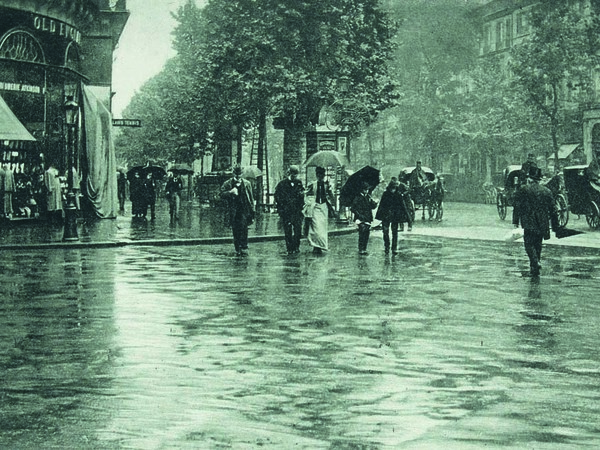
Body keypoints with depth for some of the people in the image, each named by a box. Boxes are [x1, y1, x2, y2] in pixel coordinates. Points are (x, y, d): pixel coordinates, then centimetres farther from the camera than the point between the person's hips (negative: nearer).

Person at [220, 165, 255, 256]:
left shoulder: (247, 184, 11)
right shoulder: (227, 184, 8)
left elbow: (251, 198, 14)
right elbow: (222, 195, -2)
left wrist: (253, 210, 9)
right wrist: (231, 192, -19)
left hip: (244, 210, -1)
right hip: (233, 211, 1)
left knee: (243, 228, -17)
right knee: (235, 231, 2)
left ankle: (244, 248, -15)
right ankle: (237, 250, 11)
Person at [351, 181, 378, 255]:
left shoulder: (369, 197, 12)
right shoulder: (358, 197, -5)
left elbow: (373, 207, 9)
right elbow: (352, 208, -6)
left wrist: (374, 203, -11)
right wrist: (359, 215, -13)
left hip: (368, 219, 6)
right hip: (361, 219, -6)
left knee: (367, 234, 5)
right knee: (362, 233, -13)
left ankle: (364, 249, 13)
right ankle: (361, 249, -11)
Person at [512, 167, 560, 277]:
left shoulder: (522, 191, -5)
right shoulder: (547, 191, 6)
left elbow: (517, 208, -6)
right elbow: (553, 209, 8)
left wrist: (515, 222, 1)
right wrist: (555, 226, 13)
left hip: (529, 224, -4)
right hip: (543, 224, 4)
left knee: (529, 244, 1)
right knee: (538, 244, 17)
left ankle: (535, 263, -20)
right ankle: (534, 267, 23)